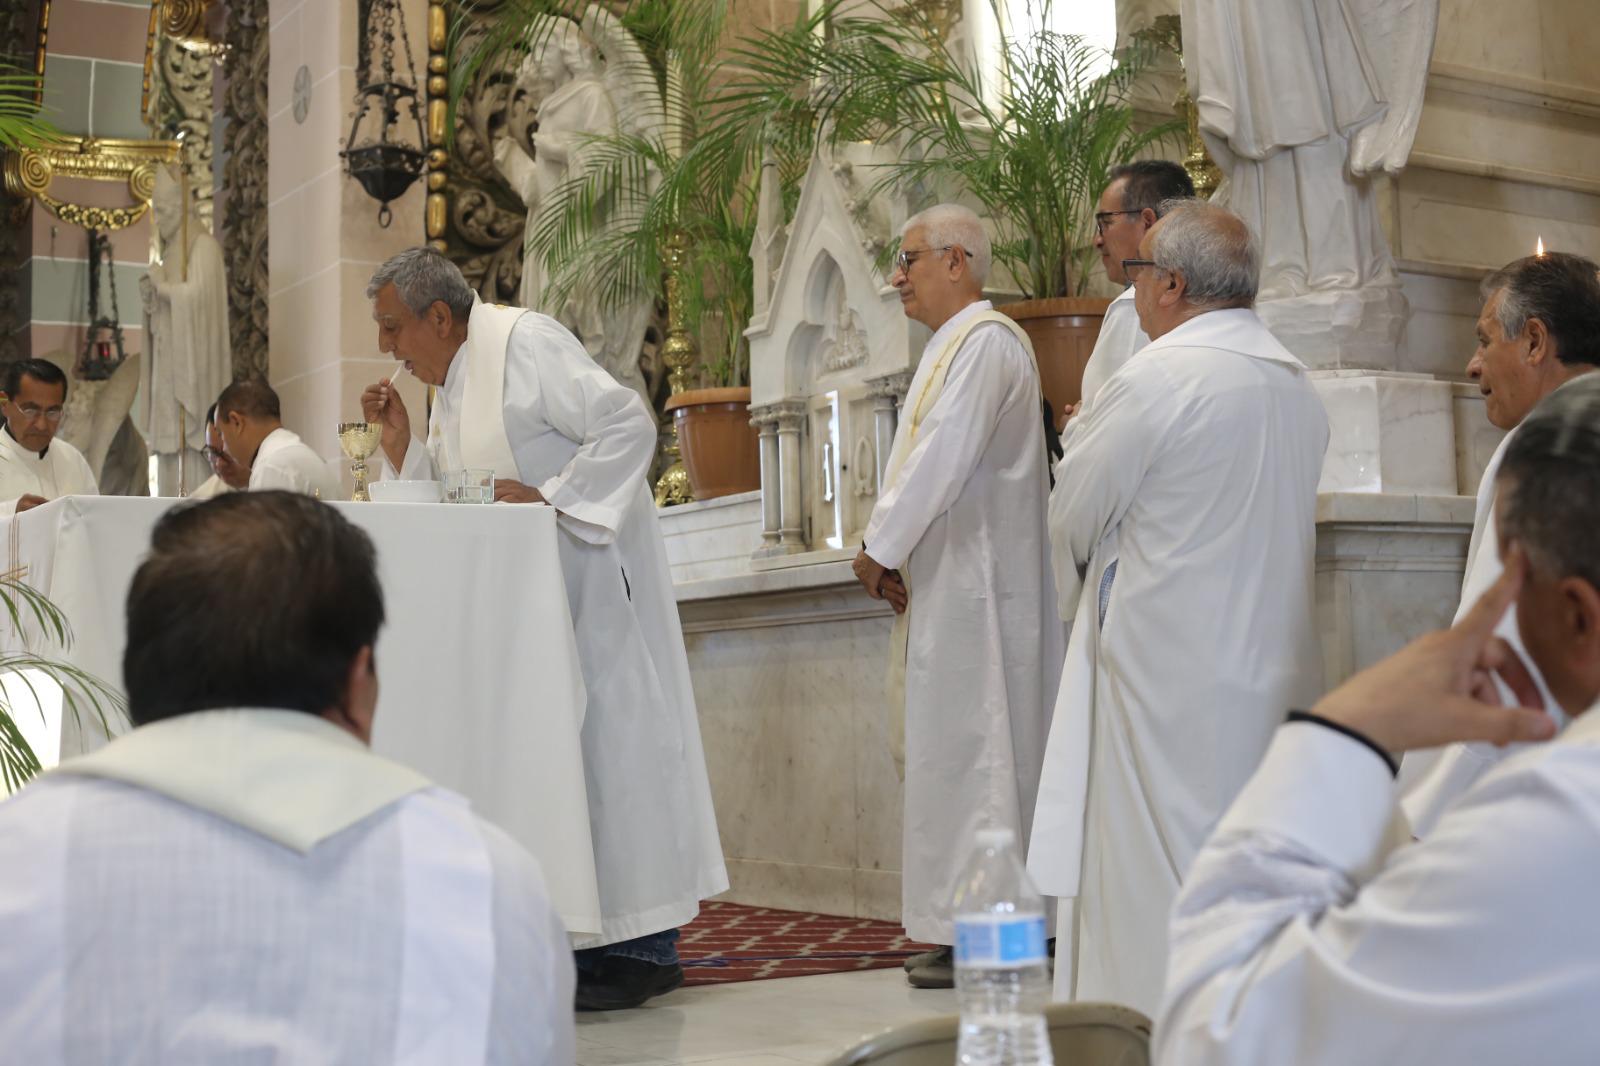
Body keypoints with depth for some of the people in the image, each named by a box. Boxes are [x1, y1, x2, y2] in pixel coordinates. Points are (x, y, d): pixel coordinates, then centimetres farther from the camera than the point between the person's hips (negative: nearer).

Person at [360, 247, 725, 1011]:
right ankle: (583, 940, 12)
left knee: (608, 735, -7)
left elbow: (628, 424, -19)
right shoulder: (449, 384, 14)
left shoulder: (525, 342, -12)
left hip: (589, 574, -9)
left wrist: (549, 499, -23)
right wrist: (402, 446, 2)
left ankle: (642, 949, -2)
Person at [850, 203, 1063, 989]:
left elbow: (945, 457, -21)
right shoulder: (953, 343, 19)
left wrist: (880, 549, -13)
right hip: (943, 584, 10)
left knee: (964, 745, -8)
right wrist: (891, 551, 6)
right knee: (946, 742, 11)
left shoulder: (986, 342, -13)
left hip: (973, 582, -10)